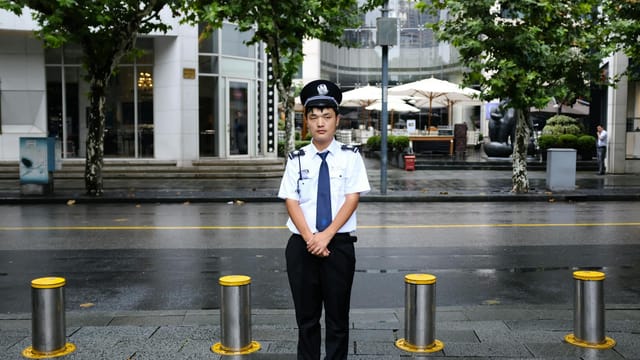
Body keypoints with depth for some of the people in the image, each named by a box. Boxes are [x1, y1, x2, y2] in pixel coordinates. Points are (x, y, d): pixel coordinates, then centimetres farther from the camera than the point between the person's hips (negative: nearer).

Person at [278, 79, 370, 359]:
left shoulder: (350, 156, 0)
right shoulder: (296, 159, 4)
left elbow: (352, 199, -6)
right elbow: (291, 202, -1)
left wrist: (326, 236, -14)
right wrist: (310, 238, -13)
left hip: (340, 244, -1)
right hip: (302, 245, 1)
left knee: (338, 317, 7)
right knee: (306, 317, 10)